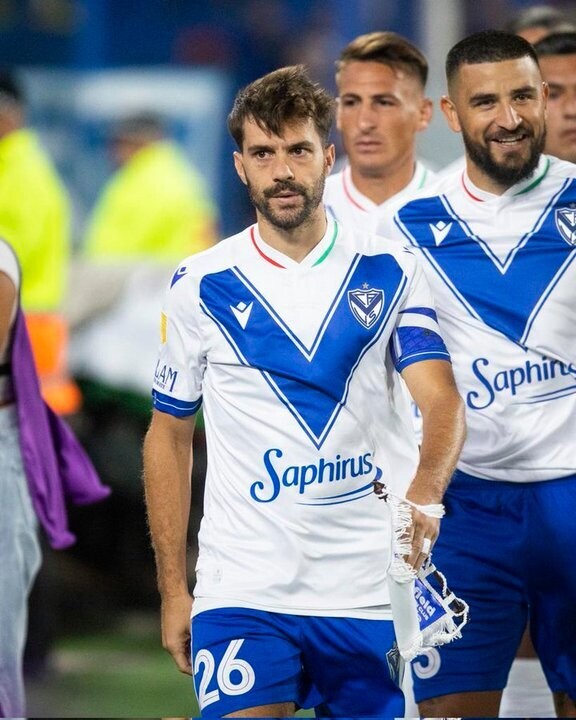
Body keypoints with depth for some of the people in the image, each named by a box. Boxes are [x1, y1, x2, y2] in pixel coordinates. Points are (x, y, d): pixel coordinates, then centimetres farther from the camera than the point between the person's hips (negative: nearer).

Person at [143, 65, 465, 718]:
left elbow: (443, 401, -8)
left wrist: (423, 493, -30)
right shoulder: (200, 287, 3)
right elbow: (168, 436, 10)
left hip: (374, 590, 1)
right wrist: (172, 589, 5)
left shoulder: (390, 273, 3)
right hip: (243, 591, -1)